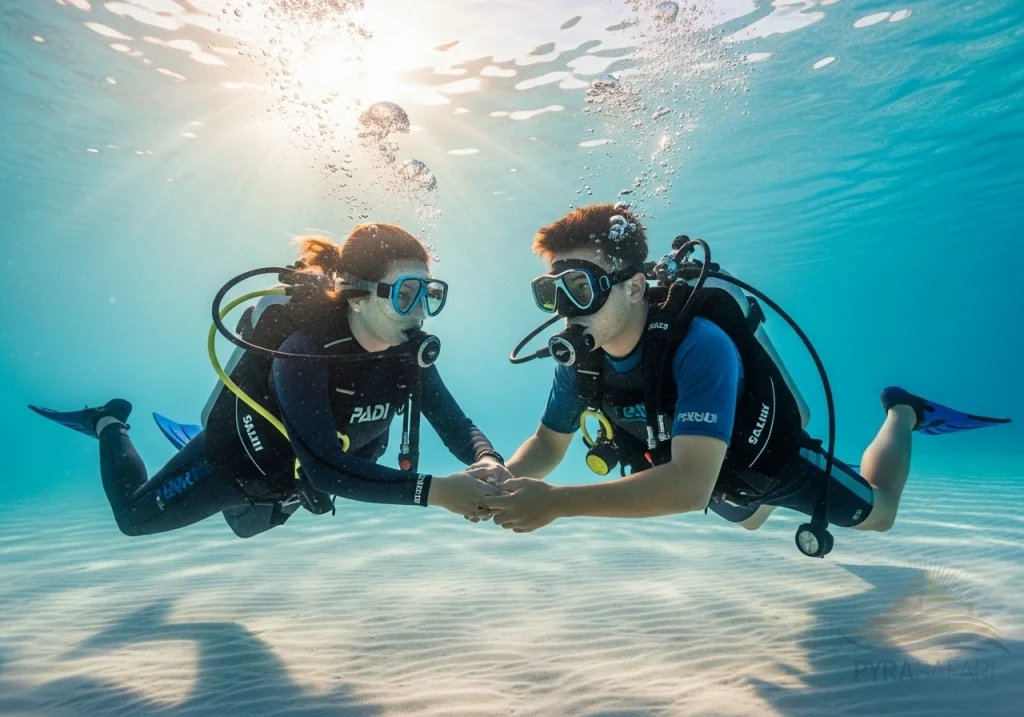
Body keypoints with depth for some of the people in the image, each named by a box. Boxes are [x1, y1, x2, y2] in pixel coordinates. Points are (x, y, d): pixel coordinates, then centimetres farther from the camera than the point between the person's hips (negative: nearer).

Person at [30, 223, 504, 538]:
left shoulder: (409, 351, -22)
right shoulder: (305, 347, -40)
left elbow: (457, 426, -20)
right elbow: (326, 469, -47)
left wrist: (490, 465, -42)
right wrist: (434, 491, -54)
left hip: (293, 477, 6)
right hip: (238, 458, -5)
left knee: (245, 525, 35)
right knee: (132, 518, 19)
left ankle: (196, 439, 52)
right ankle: (110, 425, 42)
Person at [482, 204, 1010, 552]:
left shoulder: (699, 345, -45)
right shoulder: (579, 359, -26)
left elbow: (691, 484, -53)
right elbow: (548, 443, -13)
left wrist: (557, 502, -58)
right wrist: (504, 480, -35)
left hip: (770, 455, -5)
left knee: (877, 515, 22)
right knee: (749, 521, 37)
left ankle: (901, 413, 43)